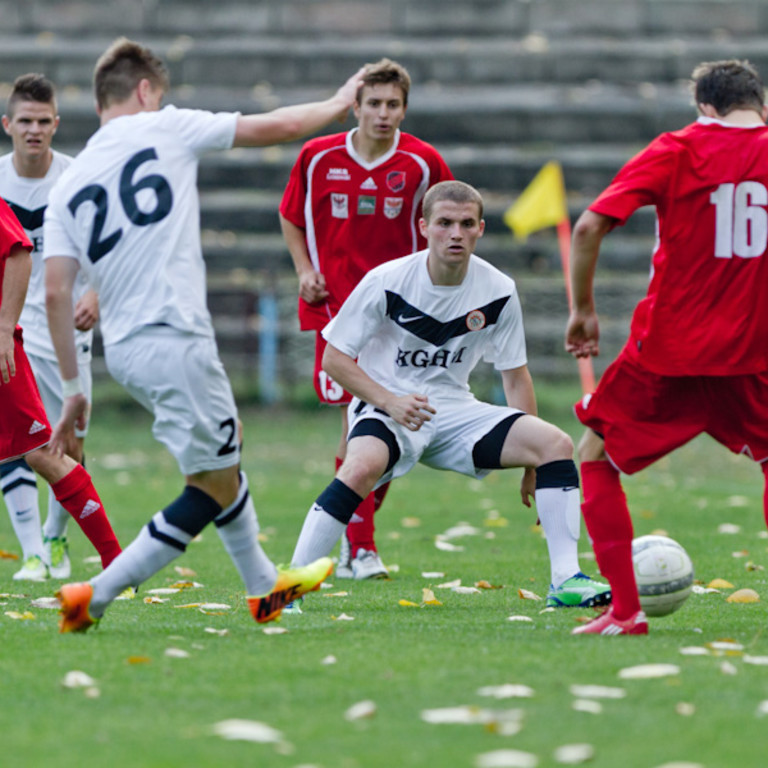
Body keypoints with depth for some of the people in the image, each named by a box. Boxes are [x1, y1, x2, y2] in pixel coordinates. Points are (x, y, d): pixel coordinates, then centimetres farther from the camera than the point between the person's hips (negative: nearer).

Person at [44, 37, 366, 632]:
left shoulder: (68, 187, 10)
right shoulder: (164, 129, 0)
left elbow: (56, 292, 3)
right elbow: (278, 126, 8)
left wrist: (73, 387, 9)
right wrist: (338, 105, 26)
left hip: (121, 349, 7)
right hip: (174, 338, -7)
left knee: (223, 454, 26)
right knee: (214, 488, 2)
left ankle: (265, 584, 37)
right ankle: (95, 598, -6)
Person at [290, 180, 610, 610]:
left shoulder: (498, 291, -4)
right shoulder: (387, 282, -14)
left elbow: (516, 377, 7)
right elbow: (335, 358, -8)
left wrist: (531, 464, 3)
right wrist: (390, 401, -23)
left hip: (455, 411, 4)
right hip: (387, 408, -4)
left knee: (556, 443, -15)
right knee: (365, 464, -39)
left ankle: (566, 581, -11)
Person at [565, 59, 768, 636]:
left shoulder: (678, 150, -1)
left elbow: (590, 226, -10)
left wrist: (583, 309, 2)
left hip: (668, 352, -2)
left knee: (596, 459, 15)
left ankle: (625, 610, 4)